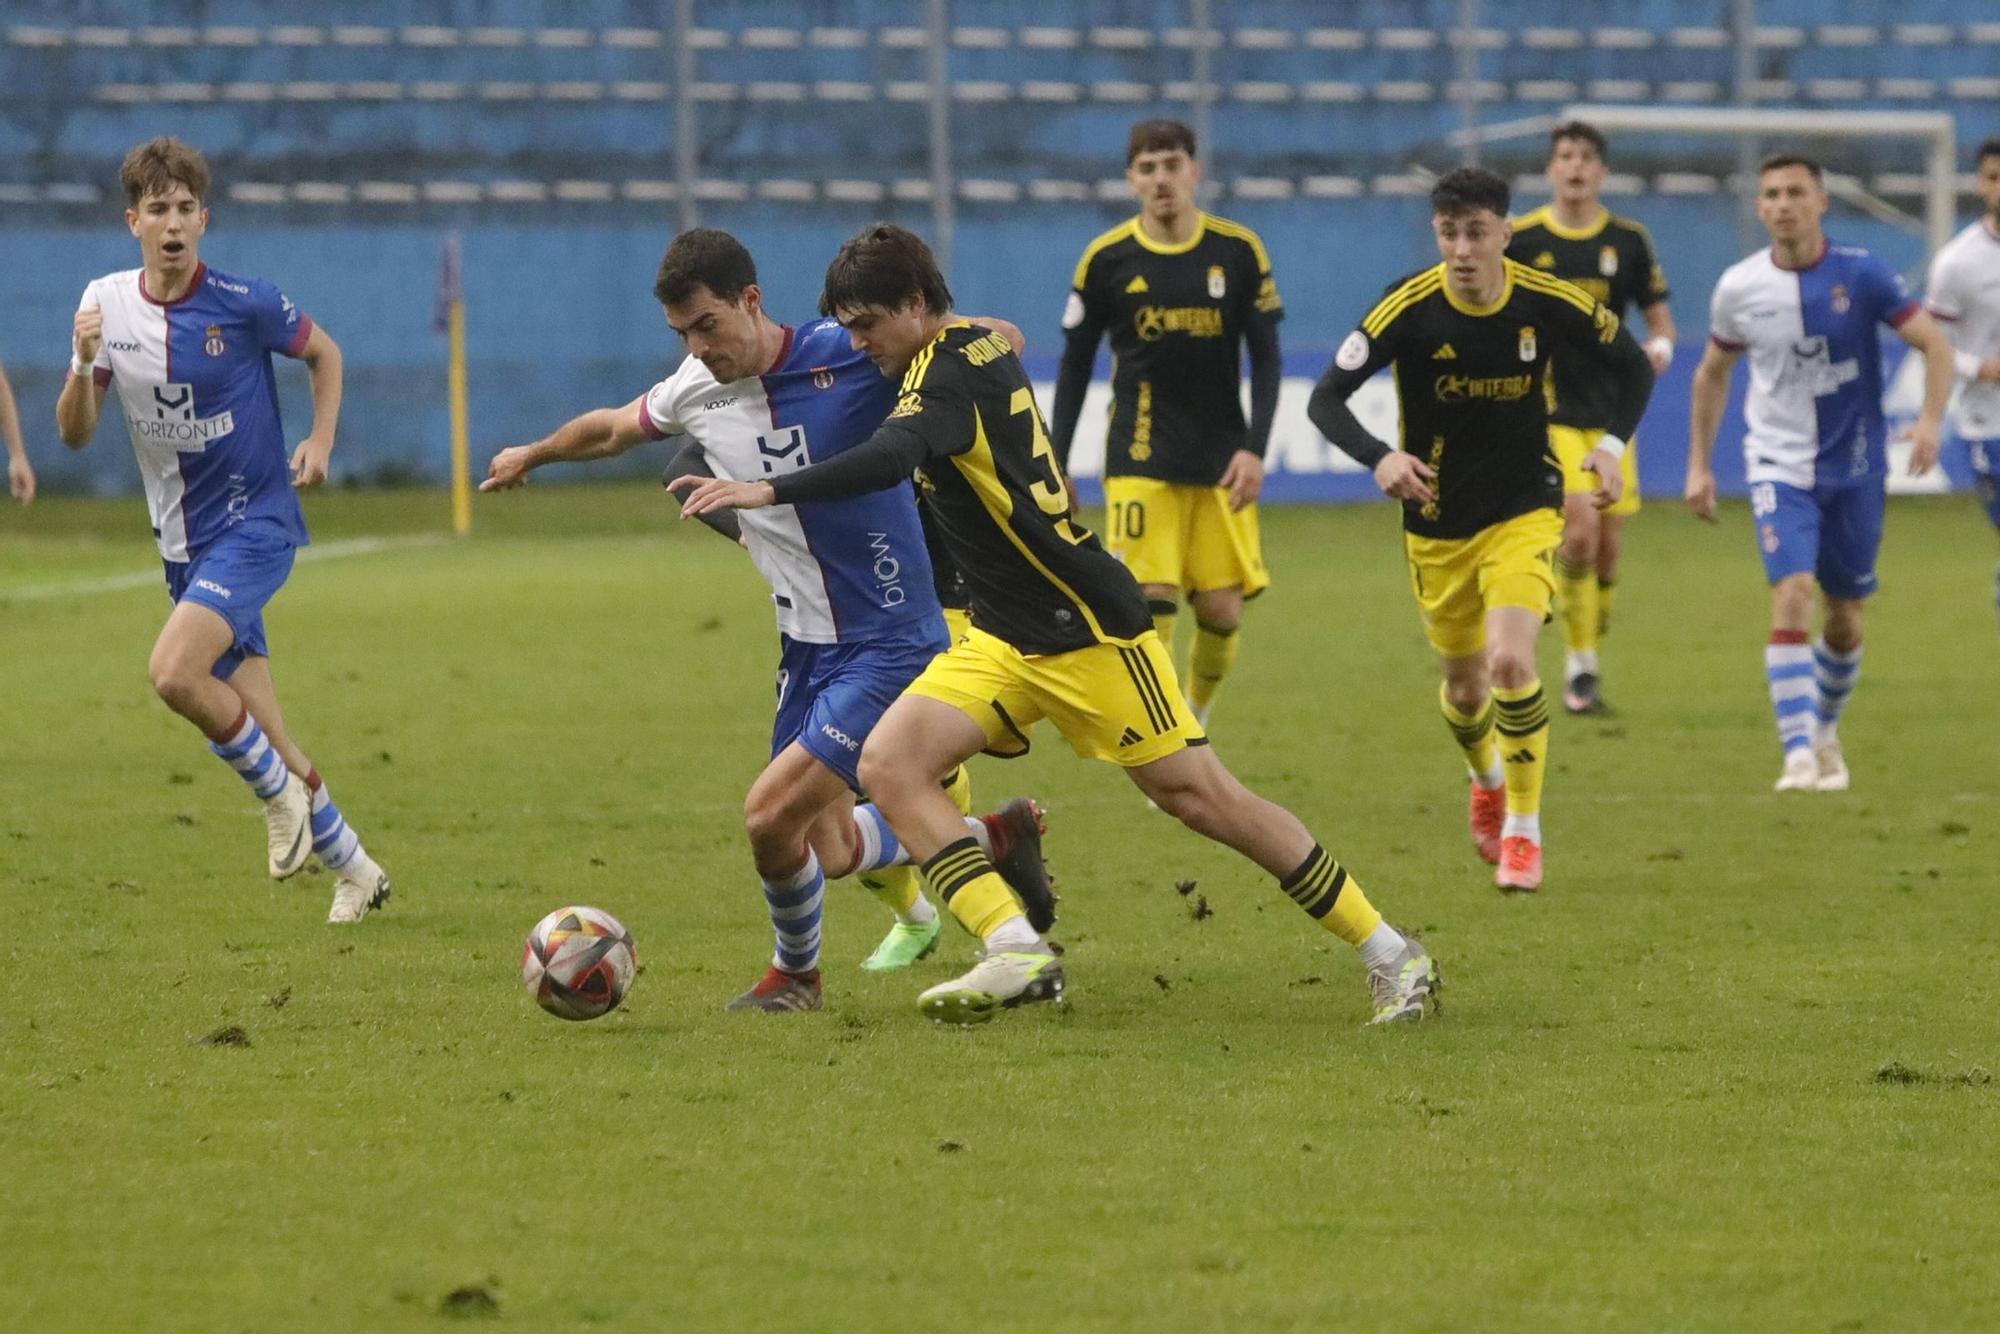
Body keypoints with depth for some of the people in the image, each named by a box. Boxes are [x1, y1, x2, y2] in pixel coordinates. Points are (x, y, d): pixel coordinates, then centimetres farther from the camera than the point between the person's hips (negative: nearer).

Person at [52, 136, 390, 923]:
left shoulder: (242, 304, -13)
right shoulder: (107, 304, -2)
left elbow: (324, 352, 6)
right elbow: (74, 435, -1)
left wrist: (321, 441, -7)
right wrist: (84, 364, -20)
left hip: (256, 524, -5)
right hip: (184, 542, 5)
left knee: (174, 672, -27)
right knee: (258, 733, 8)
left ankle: (280, 792, -3)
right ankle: (354, 870, 25)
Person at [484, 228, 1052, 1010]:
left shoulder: (851, 357, -18)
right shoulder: (695, 393, 0)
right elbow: (615, 429, 24)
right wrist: (532, 455, 41)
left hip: (888, 643, -7)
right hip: (807, 648, 7)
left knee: (771, 815, -16)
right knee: (829, 851, 8)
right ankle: (990, 839, 33)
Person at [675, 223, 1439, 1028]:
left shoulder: (949, 367, -18)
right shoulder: (986, 344, 9)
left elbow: (889, 460, -38)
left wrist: (769, 492, -45)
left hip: (1087, 629, -10)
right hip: (1005, 642, 10)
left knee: (1198, 796, -5)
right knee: (888, 765, -9)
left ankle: (1390, 955, 7)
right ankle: (1018, 953, -18)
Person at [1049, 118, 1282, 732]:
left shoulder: (1239, 251, 0)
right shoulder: (1106, 259, -1)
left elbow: (1266, 360, 4)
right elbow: (1075, 365, 6)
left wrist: (1254, 450, -7)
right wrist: (1055, 464, 3)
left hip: (1220, 461, 1)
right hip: (1139, 462, -1)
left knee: (1223, 608, -2)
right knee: (1150, 600, -13)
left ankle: (1197, 716, 23)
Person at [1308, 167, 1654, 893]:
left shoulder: (1549, 303, -13)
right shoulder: (1409, 309, -16)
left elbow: (1632, 368, 4)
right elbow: (1326, 399, -15)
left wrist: (1612, 444, -12)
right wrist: (1379, 458, -33)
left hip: (1524, 512, -1)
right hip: (1437, 524, 1)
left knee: (1511, 661, -21)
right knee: (1465, 684, 13)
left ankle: (1523, 831, -4)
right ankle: (1488, 781, 49)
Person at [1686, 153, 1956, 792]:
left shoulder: (1860, 274, -9)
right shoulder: (1740, 287, -3)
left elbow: (1934, 344, -7)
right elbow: (1712, 372, 13)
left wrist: (1931, 418, -24)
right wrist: (1699, 464, 12)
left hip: (1854, 468, 1)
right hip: (1779, 467, -1)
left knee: (1844, 614, 10)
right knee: (1791, 596, -19)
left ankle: (1826, 729, 37)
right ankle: (1799, 756, -22)